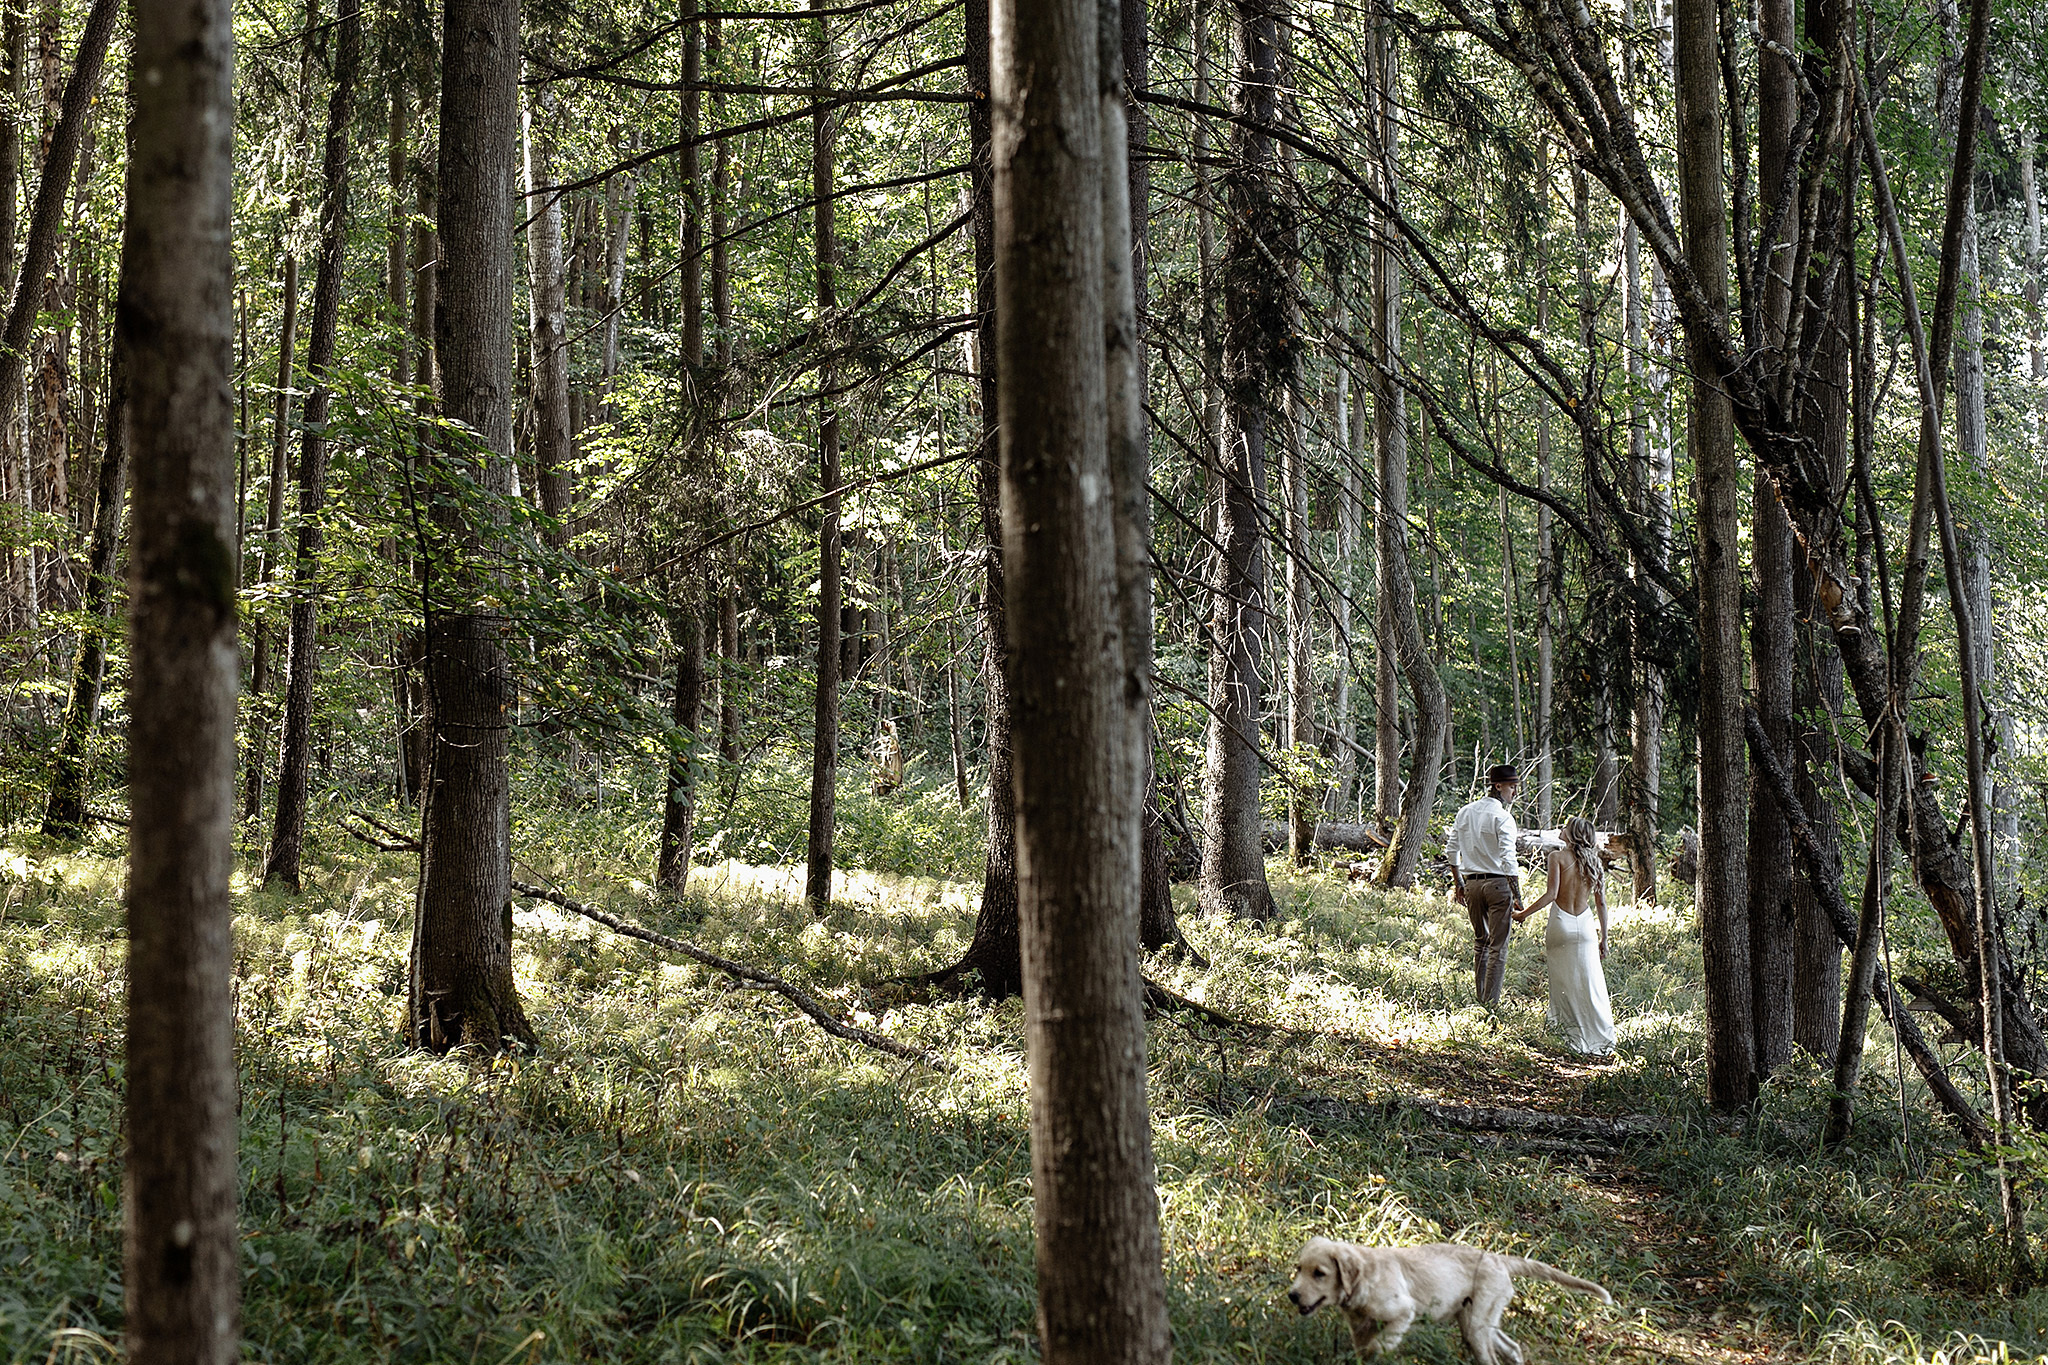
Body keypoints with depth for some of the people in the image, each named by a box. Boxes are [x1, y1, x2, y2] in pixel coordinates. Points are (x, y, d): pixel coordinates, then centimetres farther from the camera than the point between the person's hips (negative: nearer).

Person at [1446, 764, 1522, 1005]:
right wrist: (1518, 897, -16)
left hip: (1471, 884, 6)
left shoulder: (1465, 813, 8)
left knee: (1480, 941, 19)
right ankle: (1491, 1002, -2)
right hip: (1498, 884, -6)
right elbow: (1508, 861, -18)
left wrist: (1458, 885, 21)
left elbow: (1452, 852, 12)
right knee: (1498, 946, 0)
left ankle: (1480, 999, 22)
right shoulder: (1503, 818, -13)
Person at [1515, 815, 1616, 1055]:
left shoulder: (1558, 857, -6)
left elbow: (1551, 894, -14)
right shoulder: (1594, 862, 7)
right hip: (1585, 925, 4)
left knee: (1564, 983, 5)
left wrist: (1524, 914, -6)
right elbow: (1601, 904, 8)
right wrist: (1604, 939, 14)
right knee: (1591, 984, 4)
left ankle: (1574, 1035, 4)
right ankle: (1602, 1039, 2)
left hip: (1561, 924, -3)